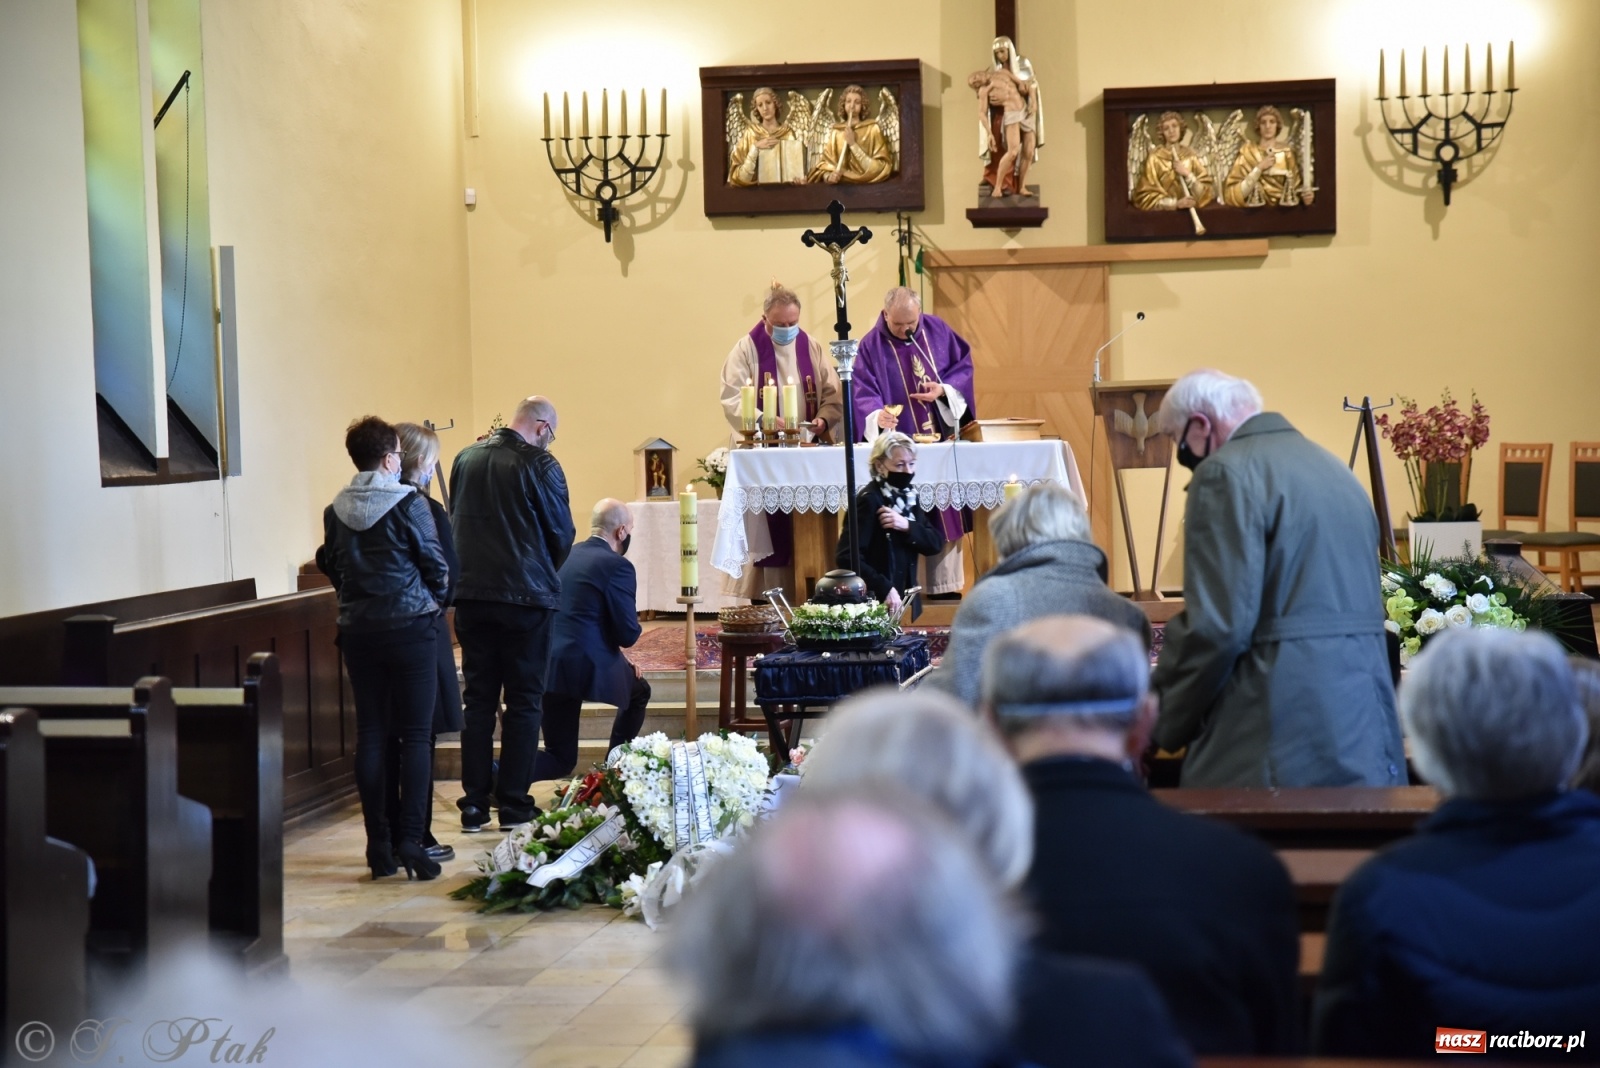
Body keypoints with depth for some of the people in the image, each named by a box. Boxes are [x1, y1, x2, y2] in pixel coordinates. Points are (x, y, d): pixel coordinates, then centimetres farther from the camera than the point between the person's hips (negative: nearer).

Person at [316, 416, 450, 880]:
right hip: (411, 628, -4)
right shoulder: (408, 503, -10)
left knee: (371, 734, 9)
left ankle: (378, 844, 10)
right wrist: (435, 601, 14)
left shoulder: (336, 510, 2)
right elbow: (436, 565, -5)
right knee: (416, 735, 0)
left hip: (357, 630, 4)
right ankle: (410, 840, -7)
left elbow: (329, 564, 8)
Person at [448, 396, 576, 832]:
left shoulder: (465, 459, 5)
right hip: (525, 598, -5)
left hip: (471, 595, 5)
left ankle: (474, 803, 11)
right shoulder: (540, 465, -11)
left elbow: (454, 519, 12)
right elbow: (562, 533, -3)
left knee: (478, 698, 11)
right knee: (523, 701, 5)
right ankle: (514, 803, 5)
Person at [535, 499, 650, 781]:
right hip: (587, 666, -6)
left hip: (546, 667, 6)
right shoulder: (618, 566, -9)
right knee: (639, 693, 28)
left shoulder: (564, 555, 13)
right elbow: (628, 635, -11)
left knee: (560, 759, 14)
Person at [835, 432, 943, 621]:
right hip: (874, 603, -7)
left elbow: (936, 543, 2)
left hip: (906, 603, 7)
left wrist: (907, 527, -15)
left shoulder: (908, 497, 9)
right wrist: (885, 589, -29)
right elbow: (847, 557, -24)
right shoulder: (869, 500, -15)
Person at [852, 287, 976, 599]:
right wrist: (877, 415, -33)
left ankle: (944, 585, 11)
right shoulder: (871, 346, -5)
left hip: (942, 439, 4)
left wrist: (944, 389, -9)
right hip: (900, 443, -4)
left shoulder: (938, 330, 5)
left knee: (947, 512, 4)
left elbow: (963, 364, 10)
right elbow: (863, 392, -13)